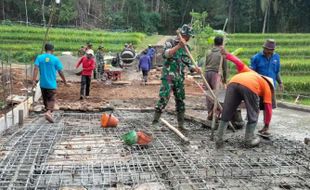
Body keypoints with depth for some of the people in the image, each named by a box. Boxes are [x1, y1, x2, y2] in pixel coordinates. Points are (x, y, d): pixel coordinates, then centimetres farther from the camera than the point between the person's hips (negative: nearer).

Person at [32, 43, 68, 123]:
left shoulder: (39, 57, 1)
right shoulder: (55, 59, -6)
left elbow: (36, 69, -12)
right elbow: (60, 72, -3)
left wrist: (34, 80, -14)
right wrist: (65, 81, 9)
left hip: (43, 84, 3)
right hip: (51, 84, -3)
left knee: (45, 99, 18)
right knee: (51, 99, -1)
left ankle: (48, 111, 30)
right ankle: (48, 112, -24)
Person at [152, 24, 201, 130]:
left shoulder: (186, 48, 14)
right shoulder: (170, 42, -3)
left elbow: (188, 63, 15)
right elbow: (166, 54, -21)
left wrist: (194, 68, -5)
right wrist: (178, 46, -29)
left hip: (180, 78, 6)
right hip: (168, 76, -6)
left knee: (180, 100, 9)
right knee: (164, 98, -14)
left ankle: (181, 124, 18)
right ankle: (154, 122, -5)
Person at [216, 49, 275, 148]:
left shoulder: (251, 73, 42)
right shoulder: (267, 86, 30)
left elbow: (239, 63, 28)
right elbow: (268, 107, 28)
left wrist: (226, 54, 33)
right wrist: (266, 125, 36)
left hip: (233, 83, 4)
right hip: (249, 87, -4)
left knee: (226, 113, 11)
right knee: (253, 114, 18)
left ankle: (219, 139, 14)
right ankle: (249, 139, 24)